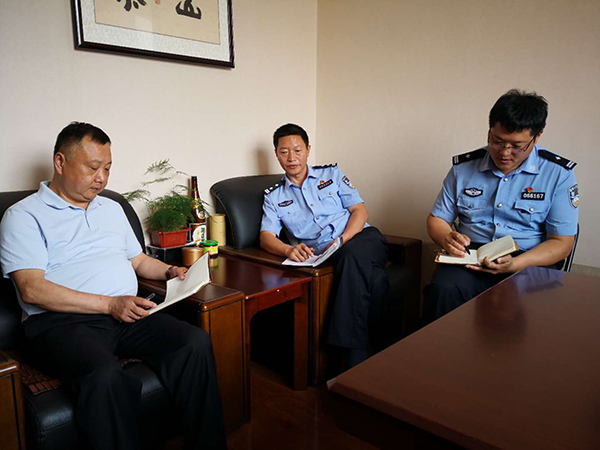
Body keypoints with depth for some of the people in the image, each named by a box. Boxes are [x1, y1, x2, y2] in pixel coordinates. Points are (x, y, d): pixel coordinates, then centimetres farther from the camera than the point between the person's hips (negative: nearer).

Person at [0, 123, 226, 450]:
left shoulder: (112, 208, 24)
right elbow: (31, 289, -9)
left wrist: (169, 271, 9)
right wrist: (109, 304, -16)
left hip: (126, 314, 5)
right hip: (61, 321, -5)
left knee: (196, 343, -21)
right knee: (105, 375, -38)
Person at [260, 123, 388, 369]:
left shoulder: (331, 173, 18)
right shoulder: (274, 196, 18)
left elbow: (360, 210, 10)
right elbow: (266, 236, 5)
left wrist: (343, 239, -11)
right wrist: (288, 250, -19)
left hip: (362, 238, 1)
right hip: (324, 256, 0)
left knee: (351, 254, -39)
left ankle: (354, 357, -34)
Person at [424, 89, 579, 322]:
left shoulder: (558, 174, 2)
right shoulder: (463, 167, 8)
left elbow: (561, 242, -2)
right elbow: (437, 219, 14)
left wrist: (515, 264, -20)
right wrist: (446, 238, -11)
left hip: (531, 262, -1)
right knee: (444, 290, -32)